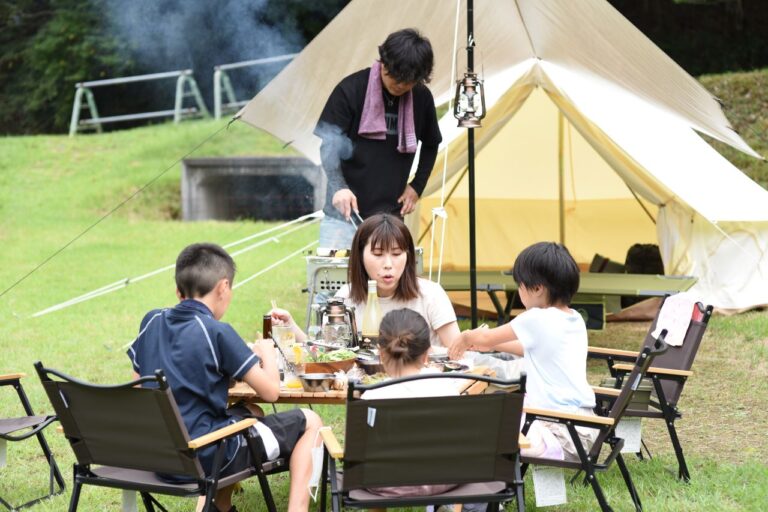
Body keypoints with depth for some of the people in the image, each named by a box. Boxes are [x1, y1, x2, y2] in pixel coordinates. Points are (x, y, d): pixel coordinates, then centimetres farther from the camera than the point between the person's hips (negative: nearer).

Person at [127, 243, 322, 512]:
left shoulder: (151, 321, 3)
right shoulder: (218, 332, -14)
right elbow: (270, 391, -12)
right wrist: (267, 352, 8)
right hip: (206, 458, -7)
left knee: (244, 412, 33)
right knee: (308, 422, 9)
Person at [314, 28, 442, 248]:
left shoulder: (422, 98, 3)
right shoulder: (351, 90, -9)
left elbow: (430, 145, 20)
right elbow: (329, 143, -8)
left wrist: (417, 185, 10)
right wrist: (338, 187, -22)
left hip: (390, 214, 3)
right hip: (344, 213, -3)